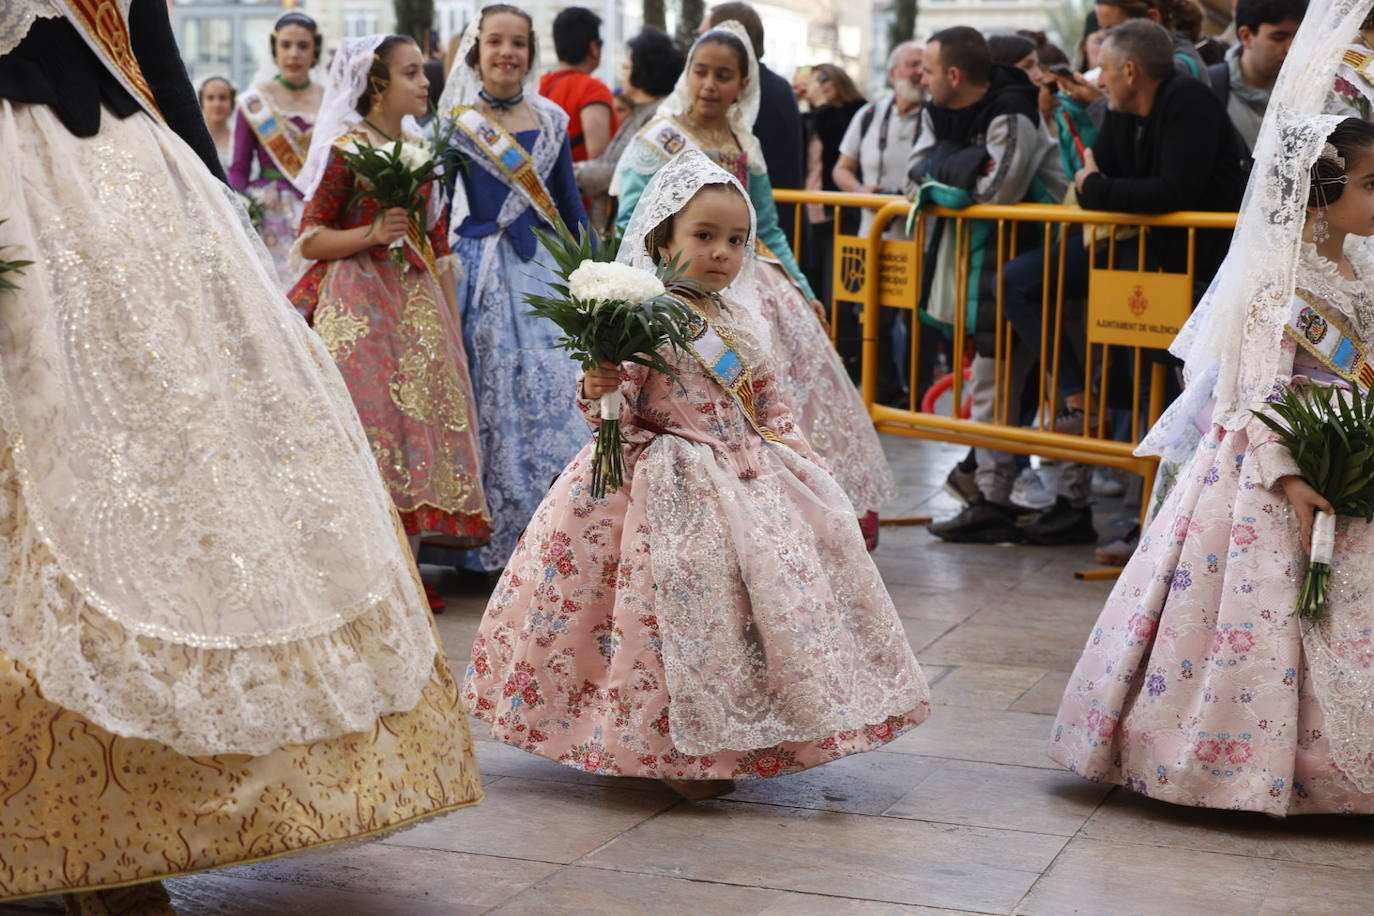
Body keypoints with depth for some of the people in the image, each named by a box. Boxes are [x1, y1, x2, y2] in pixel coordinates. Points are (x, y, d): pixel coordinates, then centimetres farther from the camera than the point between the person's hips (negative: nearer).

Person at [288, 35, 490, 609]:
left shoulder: (421, 151, 14)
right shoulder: (346, 150, -4)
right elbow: (311, 240, -6)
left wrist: (454, 329, 13)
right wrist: (372, 233, -20)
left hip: (418, 303, 6)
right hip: (359, 303, -6)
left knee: (420, 414, 2)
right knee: (370, 416, -11)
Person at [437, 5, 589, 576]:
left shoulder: (551, 120, 8)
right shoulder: (454, 122, 0)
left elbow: (570, 203, 13)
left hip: (544, 269, 3)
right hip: (482, 272, -2)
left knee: (553, 385, -2)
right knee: (490, 391, -1)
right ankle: (489, 540, 7)